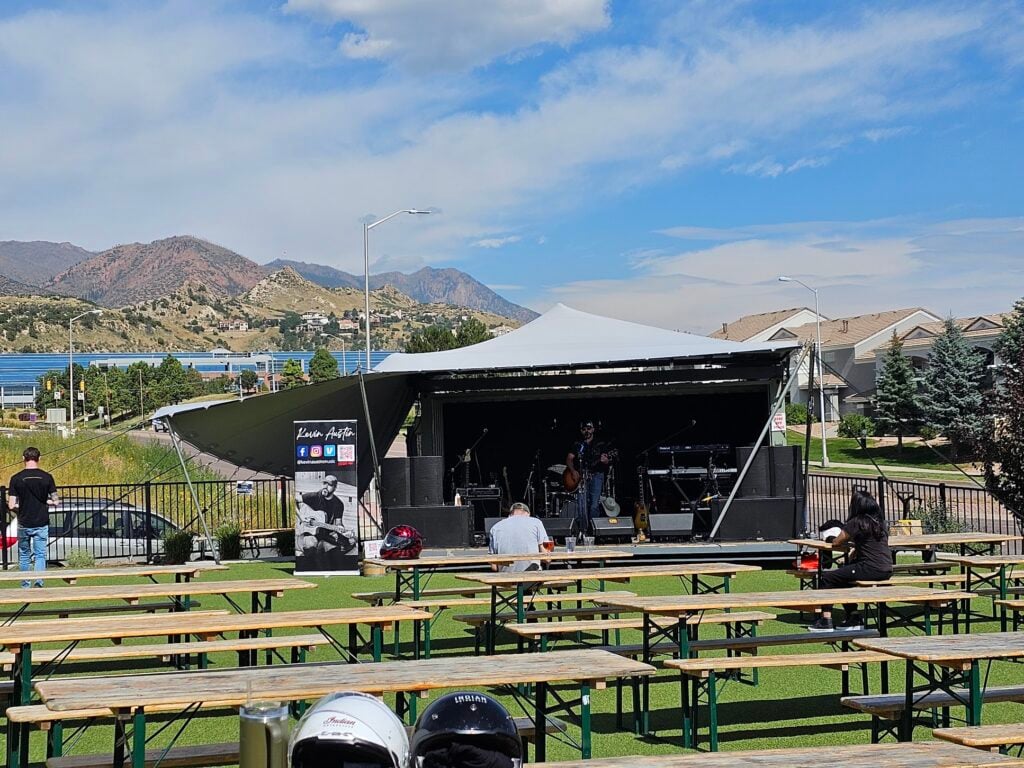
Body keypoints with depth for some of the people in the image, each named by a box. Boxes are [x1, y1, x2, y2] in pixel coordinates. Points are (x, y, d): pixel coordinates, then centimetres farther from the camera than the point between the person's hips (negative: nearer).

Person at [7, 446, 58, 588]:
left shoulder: (16, 479, -7)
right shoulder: (47, 477, -5)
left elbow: (11, 505, -9)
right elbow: (55, 501, -3)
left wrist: (19, 511, 12)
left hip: (24, 523, 0)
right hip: (42, 523, 0)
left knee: (24, 556, 14)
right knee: (40, 555, 6)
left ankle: (25, 586, 19)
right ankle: (39, 582, -11)